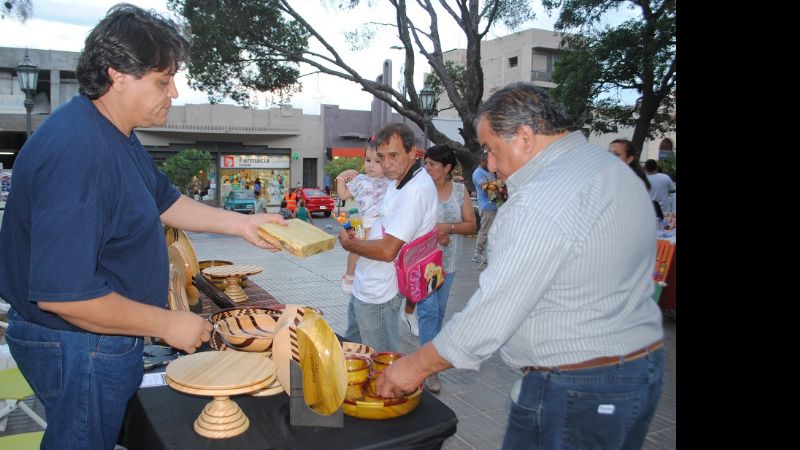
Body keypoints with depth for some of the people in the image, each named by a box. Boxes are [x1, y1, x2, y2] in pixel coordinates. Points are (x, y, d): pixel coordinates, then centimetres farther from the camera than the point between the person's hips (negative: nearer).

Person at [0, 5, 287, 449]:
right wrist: (168, 323, -22)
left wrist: (241, 223, 7)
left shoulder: (117, 135, 3)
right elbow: (61, 294, -32)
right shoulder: (76, 151, -31)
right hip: (80, 349, -9)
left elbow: (164, 202, 15)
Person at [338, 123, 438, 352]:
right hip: (364, 287, 10)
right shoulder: (400, 183, 7)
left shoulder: (415, 191, -26)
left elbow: (387, 250, -28)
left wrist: (348, 243, -12)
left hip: (378, 296, -10)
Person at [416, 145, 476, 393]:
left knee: (438, 310, 15)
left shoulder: (460, 190, 1)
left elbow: (471, 224, -1)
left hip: (447, 261, 4)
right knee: (428, 309, -8)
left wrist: (448, 227, -18)